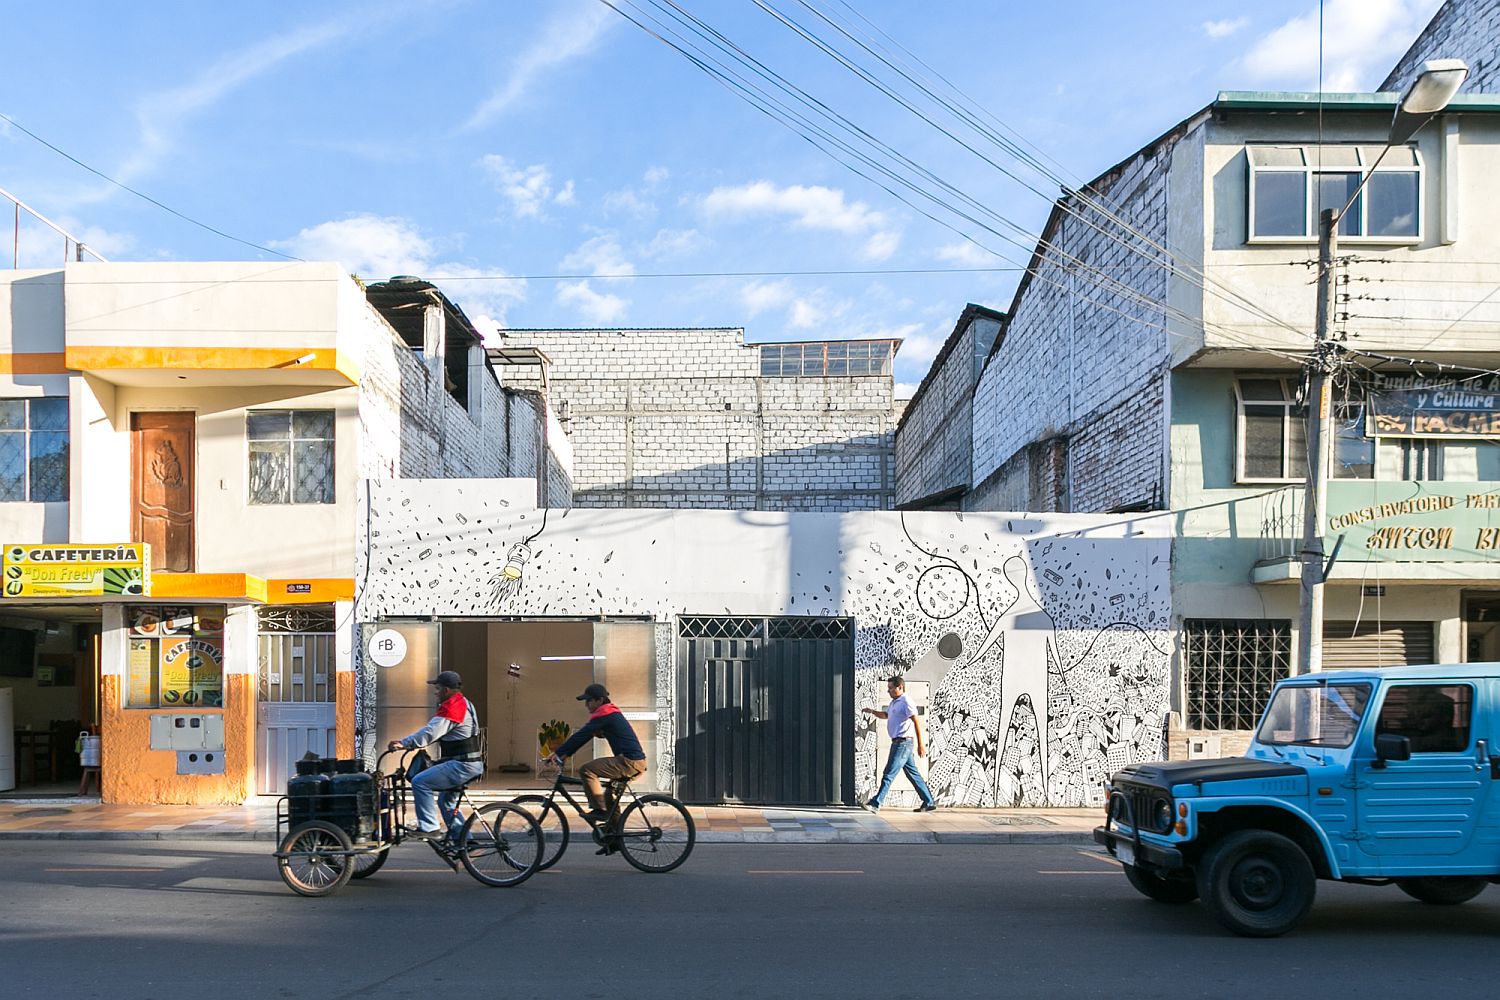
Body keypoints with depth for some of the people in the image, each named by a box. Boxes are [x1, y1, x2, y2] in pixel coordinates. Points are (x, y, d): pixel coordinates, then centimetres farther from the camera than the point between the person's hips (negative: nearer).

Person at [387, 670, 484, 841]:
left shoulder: (452, 707, -14)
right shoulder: (464, 704, 19)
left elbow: (430, 731, -24)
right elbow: (436, 731, 23)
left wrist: (404, 743, -23)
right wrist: (410, 743, 17)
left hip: (462, 765, -11)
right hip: (472, 765, 11)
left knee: (420, 782, -12)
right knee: (447, 802, 22)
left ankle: (429, 828, -11)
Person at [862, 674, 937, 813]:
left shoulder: (906, 702, -13)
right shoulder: (894, 702, 17)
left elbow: (917, 723, -18)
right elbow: (885, 715, 34)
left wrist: (921, 745, -21)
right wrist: (872, 711, 13)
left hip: (903, 743, -10)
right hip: (898, 743, 10)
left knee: (889, 773, -10)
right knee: (913, 773, 12)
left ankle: (876, 804, -11)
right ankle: (929, 802, 17)